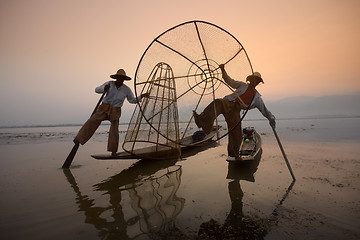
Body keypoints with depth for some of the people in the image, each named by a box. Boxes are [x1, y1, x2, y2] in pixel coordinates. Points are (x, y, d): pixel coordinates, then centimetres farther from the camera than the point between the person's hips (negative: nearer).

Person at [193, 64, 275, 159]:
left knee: (237, 135, 4)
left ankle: (234, 154, 27)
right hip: (228, 104, -3)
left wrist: (271, 118, 18)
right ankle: (202, 122, -59)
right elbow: (230, 81, 11)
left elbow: (264, 109, 29)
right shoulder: (243, 85, 18)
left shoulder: (257, 97, 25)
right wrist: (223, 71, -2)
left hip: (235, 112, 4)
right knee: (217, 103, -39)